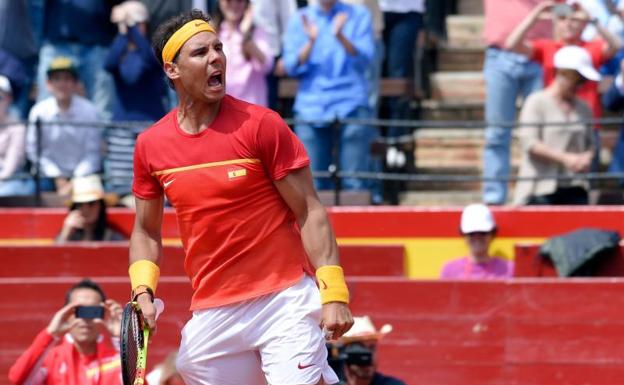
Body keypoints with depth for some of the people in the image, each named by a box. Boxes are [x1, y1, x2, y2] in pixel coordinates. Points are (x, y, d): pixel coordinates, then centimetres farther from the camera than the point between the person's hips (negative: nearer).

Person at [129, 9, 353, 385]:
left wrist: (334, 291, -15)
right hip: (210, 318, 4)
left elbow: (310, 213, -6)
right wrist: (143, 291, 0)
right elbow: (146, 231, 18)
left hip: (284, 302, -4)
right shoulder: (151, 145, 5)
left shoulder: (261, 125, -6)